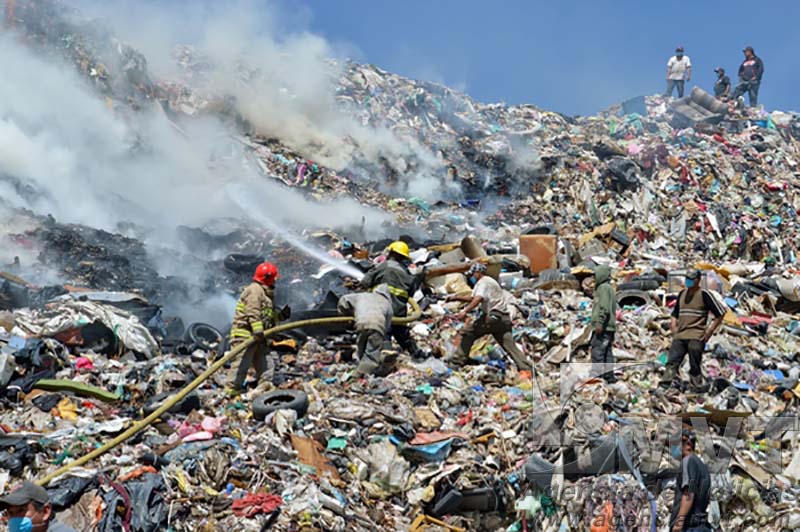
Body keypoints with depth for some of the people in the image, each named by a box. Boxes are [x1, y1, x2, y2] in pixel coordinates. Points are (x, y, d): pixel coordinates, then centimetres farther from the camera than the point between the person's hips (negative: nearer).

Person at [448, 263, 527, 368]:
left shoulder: (482, 282, -2)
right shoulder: (489, 281, 29)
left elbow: (478, 299, -22)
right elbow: (472, 298, 37)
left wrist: (465, 311, -32)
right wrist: (456, 298, 33)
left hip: (493, 316, -9)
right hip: (504, 318, 9)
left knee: (468, 331, -1)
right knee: (510, 345, 5)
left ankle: (459, 359, -3)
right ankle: (526, 368, -5)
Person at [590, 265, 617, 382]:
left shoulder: (604, 288, -8)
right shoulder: (610, 289, 23)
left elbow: (605, 308, -20)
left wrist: (599, 323, -24)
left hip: (602, 328, -10)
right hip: (608, 328, 10)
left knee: (597, 351, -13)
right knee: (607, 352, 10)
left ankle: (597, 375, -17)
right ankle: (609, 376, 11)